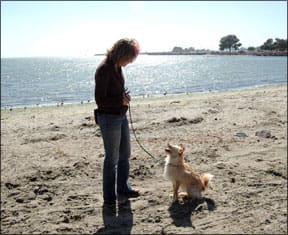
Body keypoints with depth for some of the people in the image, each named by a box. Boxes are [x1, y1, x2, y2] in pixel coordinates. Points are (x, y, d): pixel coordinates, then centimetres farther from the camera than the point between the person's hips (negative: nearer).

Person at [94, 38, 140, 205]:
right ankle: (110, 198, 19)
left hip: (121, 116, 9)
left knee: (125, 154, 19)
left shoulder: (117, 67, 6)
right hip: (109, 118, -9)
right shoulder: (104, 69, -20)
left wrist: (124, 97, 9)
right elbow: (100, 100, -21)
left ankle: (123, 189, 36)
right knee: (112, 158, 3)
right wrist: (121, 100, -16)